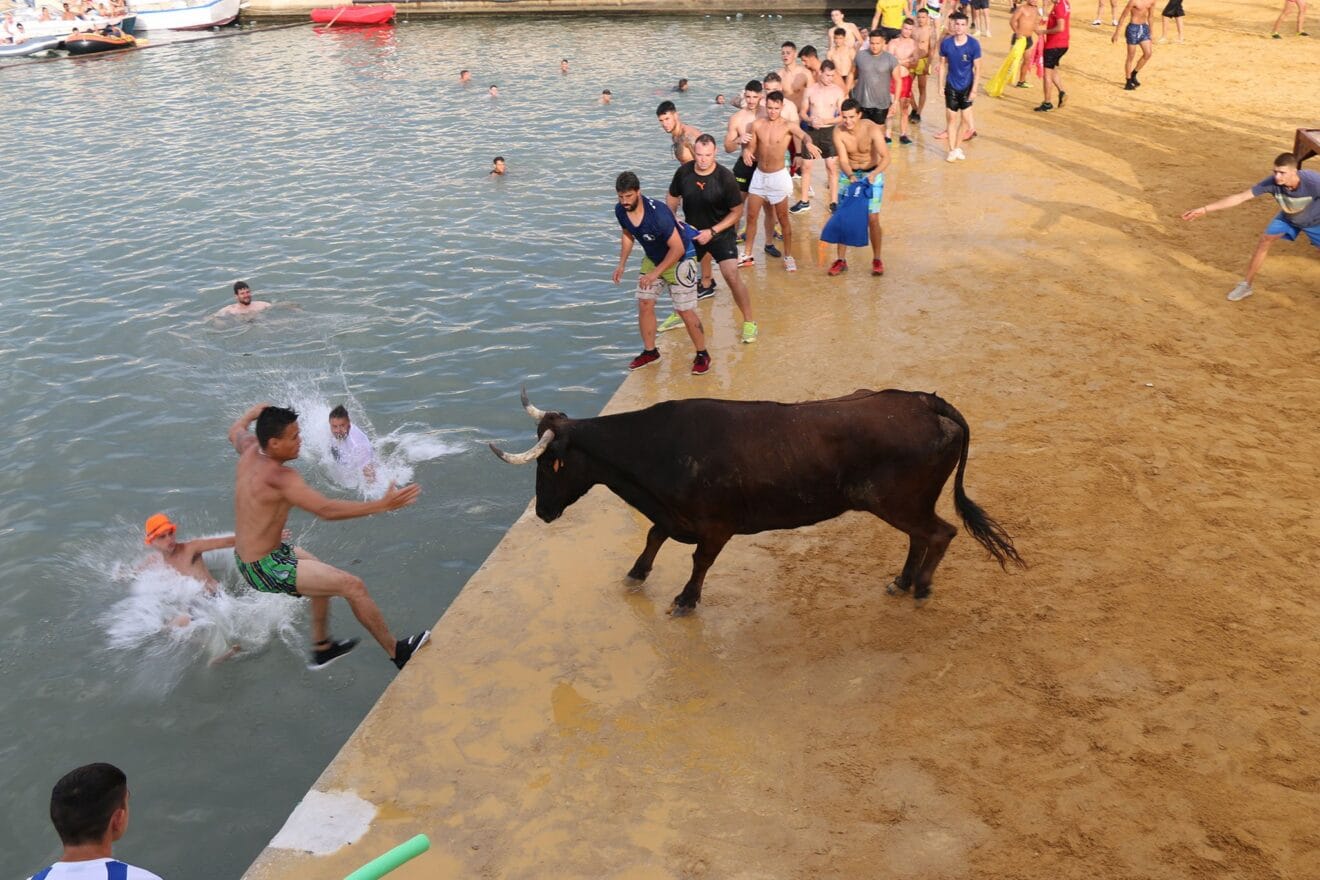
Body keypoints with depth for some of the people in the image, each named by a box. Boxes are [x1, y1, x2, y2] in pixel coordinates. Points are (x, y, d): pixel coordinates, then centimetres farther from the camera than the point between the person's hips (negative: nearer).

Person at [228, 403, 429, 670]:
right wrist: (382, 505, -38)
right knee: (352, 585, -11)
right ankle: (397, 652, 1)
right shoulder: (280, 477, -29)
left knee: (323, 574, 30)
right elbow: (326, 510, -37)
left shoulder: (250, 451, -3)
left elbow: (236, 431, 22)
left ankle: (322, 648, 41)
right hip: (266, 569, -10)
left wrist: (253, 413, 42)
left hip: (245, 556, 10)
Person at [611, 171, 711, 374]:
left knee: (685, 310, -5)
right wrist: (622, 264, 0)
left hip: (680, 260, -7)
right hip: (652, 259, 7)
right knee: (644, 304, 4)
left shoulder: (657, 212, -35)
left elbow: (677, 248, -31)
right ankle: (650, 352, 21)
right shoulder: (620, 210, -13)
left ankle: (702, 355, 12)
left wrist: (655, 273, -29)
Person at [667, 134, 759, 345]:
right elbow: (672, 198, 6)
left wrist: (712, 231, -21)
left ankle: (749, 321, -2)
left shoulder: (725, 178, -22)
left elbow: (737, 212, -14)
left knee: (731, 276, -17)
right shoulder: (684, 172, -12)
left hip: (721, 233, -4)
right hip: (692, 232, 5)